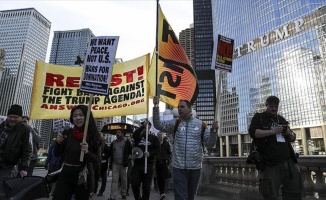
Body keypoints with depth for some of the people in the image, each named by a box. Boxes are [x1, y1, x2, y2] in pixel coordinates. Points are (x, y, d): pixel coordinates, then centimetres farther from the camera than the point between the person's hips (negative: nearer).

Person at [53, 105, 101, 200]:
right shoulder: (67, 133, 2)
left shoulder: (92, 135, -6)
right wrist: (58, 142, -10)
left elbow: (97, 159, -5)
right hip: (65, 174, 2)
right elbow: (57, 154, 8)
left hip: (83, 177, -2)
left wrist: (87, 152, -24)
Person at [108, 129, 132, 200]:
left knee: (124, 180, 7)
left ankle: (123, 194, 22)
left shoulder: (126, 142, 0)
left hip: (123, 164, -3)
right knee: (114, 180, -2)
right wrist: (110, 163, 14)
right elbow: (110, 153, 21)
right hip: (115, 164, 3)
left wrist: (128, 159, -6)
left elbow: (131, 151, 2)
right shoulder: (113, 142, 13)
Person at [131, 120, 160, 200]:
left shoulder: (154, 138, 8)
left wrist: (150, 153, -19)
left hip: (149, 165, -1)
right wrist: (143, 125, -21)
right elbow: (134, 134, -13)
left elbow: (158, 149, -1)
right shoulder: (139, 136, 11)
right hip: (137, 164, 2)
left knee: (146, 186, 3)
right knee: (134, 184, 1)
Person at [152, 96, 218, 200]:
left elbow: (209, 144, 1)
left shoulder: (201, 124, 1)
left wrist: (213, 131, -16)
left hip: (195, 167, 1)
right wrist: (156, 107, -20)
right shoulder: (175, 123, 2)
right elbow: (158, 125, -10)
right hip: (179, 168, -1)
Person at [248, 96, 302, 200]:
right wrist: (272, 132, -18)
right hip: (271, 164, -5)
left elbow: (293, 138, 26)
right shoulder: (259, 117, 5)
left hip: (289, 161, 5)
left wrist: (289, 133, 2)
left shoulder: (281, 119, 21)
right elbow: (252, 132, -11)